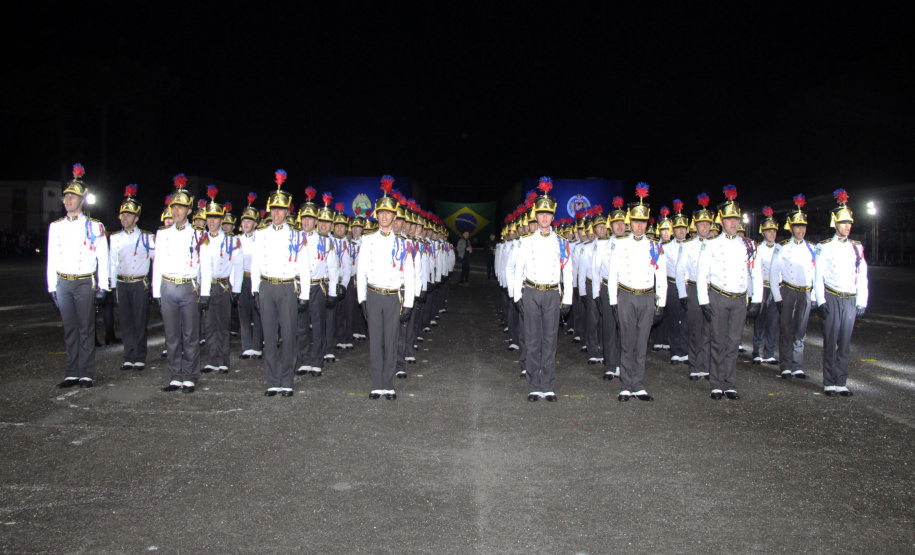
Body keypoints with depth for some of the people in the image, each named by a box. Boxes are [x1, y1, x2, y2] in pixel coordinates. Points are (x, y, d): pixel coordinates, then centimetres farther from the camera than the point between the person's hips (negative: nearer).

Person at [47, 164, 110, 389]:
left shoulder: (94, 227, -1)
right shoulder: (55, 226, 10)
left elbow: (103, 258, 0)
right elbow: (52, 259, 12)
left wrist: (102, 286, -4)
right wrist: (52, 287, 8)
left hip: (85, 283, -3)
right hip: (63, 284, 4)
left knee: (86, 329, 0)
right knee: (69, 329, 7)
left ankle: (86, 374, 5)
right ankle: (72, 374, 13)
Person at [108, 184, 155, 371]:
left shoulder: (147, 238, 0)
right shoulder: (115, 238, 10)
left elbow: (157, 260, 4)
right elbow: (112, 263, 11)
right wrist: (112, 286, 7)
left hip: (140, 284, -3)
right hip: (122, 284, 3)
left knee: (140, 322, 0)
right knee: (126, 323, 3)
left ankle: (139, 358, 6)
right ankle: (129, 358, 9)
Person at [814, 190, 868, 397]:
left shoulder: (857, 248, 10)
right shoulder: (825, 247, 1)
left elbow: (862, 277, 10)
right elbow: (818, 276, -1)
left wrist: (862, 302, 4)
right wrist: (821, 301, -8)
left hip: (850, 300, 3)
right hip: (831, 298, -3)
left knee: (845, 343, 4)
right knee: (830, 342, -2)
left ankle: (841, 383, 9)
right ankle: (830, 383, 4)